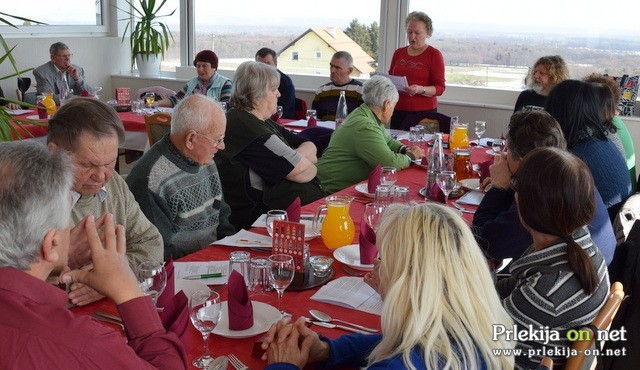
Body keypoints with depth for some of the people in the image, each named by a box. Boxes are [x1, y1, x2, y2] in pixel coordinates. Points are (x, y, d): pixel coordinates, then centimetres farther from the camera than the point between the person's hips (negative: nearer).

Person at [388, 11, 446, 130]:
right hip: (398, 110, 4)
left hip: (424, 111, -4)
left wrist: (421, 90, -22)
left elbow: (440, 88, -5)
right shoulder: (398, 53, 13)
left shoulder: (434, 55, -1)